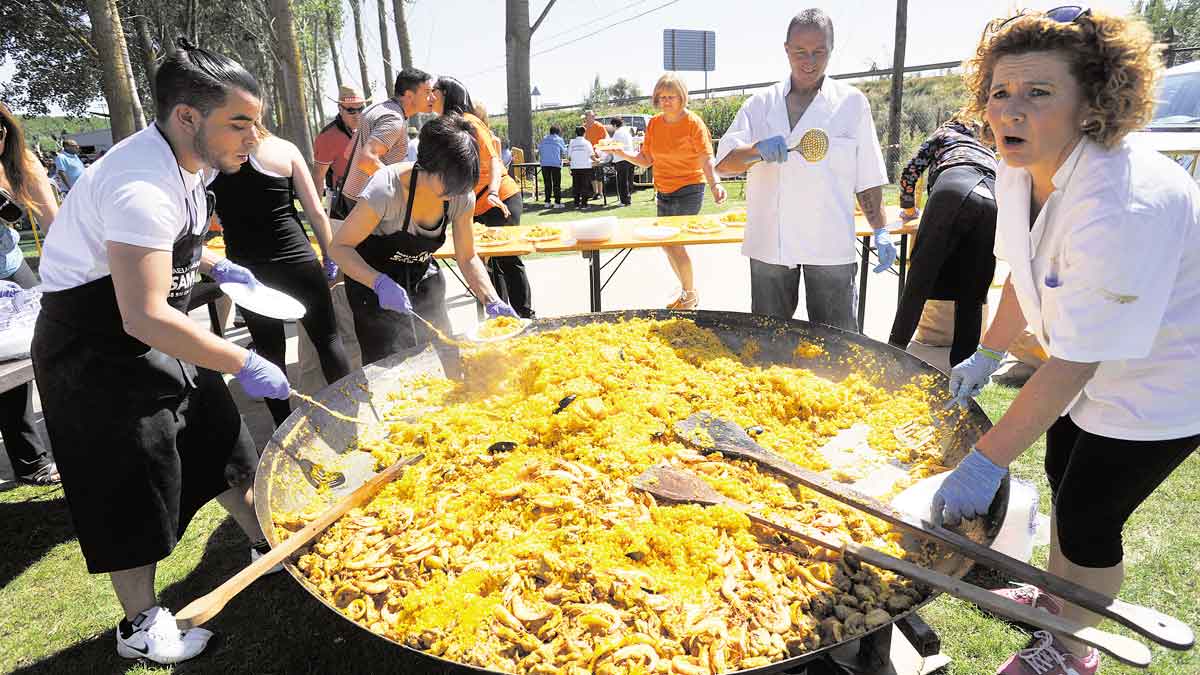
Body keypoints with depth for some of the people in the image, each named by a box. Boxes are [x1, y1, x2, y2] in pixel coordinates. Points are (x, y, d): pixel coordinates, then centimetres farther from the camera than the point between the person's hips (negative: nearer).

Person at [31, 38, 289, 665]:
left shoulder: (183, 162, 0)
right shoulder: (142, 187, -31)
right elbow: (144, 318, -36)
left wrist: (212, 264, 7)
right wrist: (245, 364, -31)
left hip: (152, 333, 9)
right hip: (97, 349, -9)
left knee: (219, 439, 15)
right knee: (134, 484, 1)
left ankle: (267, 545, 34)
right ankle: (140, 625, 21)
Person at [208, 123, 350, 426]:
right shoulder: (284, 149, -5)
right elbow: (316, 213, -4)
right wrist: (330, 257, 7)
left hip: (246, 271, 2)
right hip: (297, 261, -1)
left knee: (270, 351, 14)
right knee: (328, 338, 13)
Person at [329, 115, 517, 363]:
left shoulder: (462, 196, -14)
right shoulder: (387, 188, -29)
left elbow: (467, 258, -4)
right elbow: (340, 246, -21)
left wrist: (493, 301, -19)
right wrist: (380, 283, -38)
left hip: (423, 283, 5)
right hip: (375, 286, -4)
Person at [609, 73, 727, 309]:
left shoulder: (693, 122, -9)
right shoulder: (654, 123, 6)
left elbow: (707, 159, -14)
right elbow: (646, 159, 7)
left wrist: (714, 183, -31)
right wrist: (621, 153, -9)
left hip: (689, 190, -6)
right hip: (664, 192, 6)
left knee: (674, 243, -13)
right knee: (666, 244, 11)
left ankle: (691, 294, 8)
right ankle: (687, 290, 31)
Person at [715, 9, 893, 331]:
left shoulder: (851, 102, 5)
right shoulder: (761, 104, 8)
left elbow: (868, 177, 7)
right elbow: (724, 162, -1)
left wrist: (880, 231, 1)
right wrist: (759, 150, -20)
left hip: (830, 245, -1)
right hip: (769, 242, 2)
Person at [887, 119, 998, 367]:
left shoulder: (942, 134, 34)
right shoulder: (989, 149, 43)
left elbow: (910, 171, 26)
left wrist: (908, 208, 40)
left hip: (954, 189, -3)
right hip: (995, 201, 4)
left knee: (919, 282, 0)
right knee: (972, 296, 8)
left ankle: (895, 349, 0)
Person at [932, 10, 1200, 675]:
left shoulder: (1126, 207, -37)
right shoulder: (1020, 174, -10)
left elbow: (1073, 363, -36)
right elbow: (1026, 274, 7)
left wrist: (986, 461, -33)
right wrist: (985, 356, 12)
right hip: (1098, 366, 8)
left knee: (1088, 517, 1)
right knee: (1062, 475, 22)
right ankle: (1055, 597, 49)